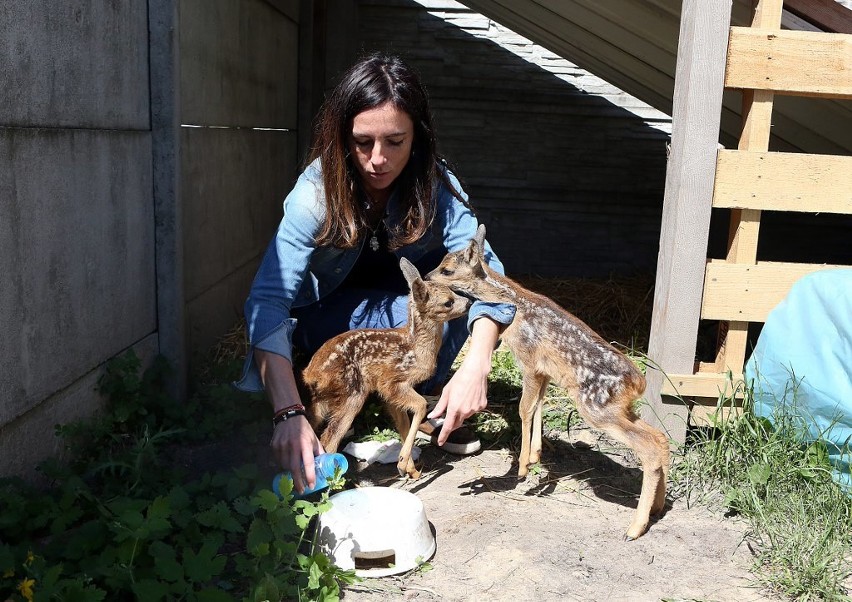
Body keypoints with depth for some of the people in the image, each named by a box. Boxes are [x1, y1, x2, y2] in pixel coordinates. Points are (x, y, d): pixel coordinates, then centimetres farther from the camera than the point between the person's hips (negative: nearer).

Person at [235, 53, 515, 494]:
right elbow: (268, 301, -38)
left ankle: (419, 401, -8)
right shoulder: (316, 192, -29)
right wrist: (289, 413, -51)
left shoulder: (435, 185, -21)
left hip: (403, 312, 4)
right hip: (328, 322, -3)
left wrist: (476, 366, -48)